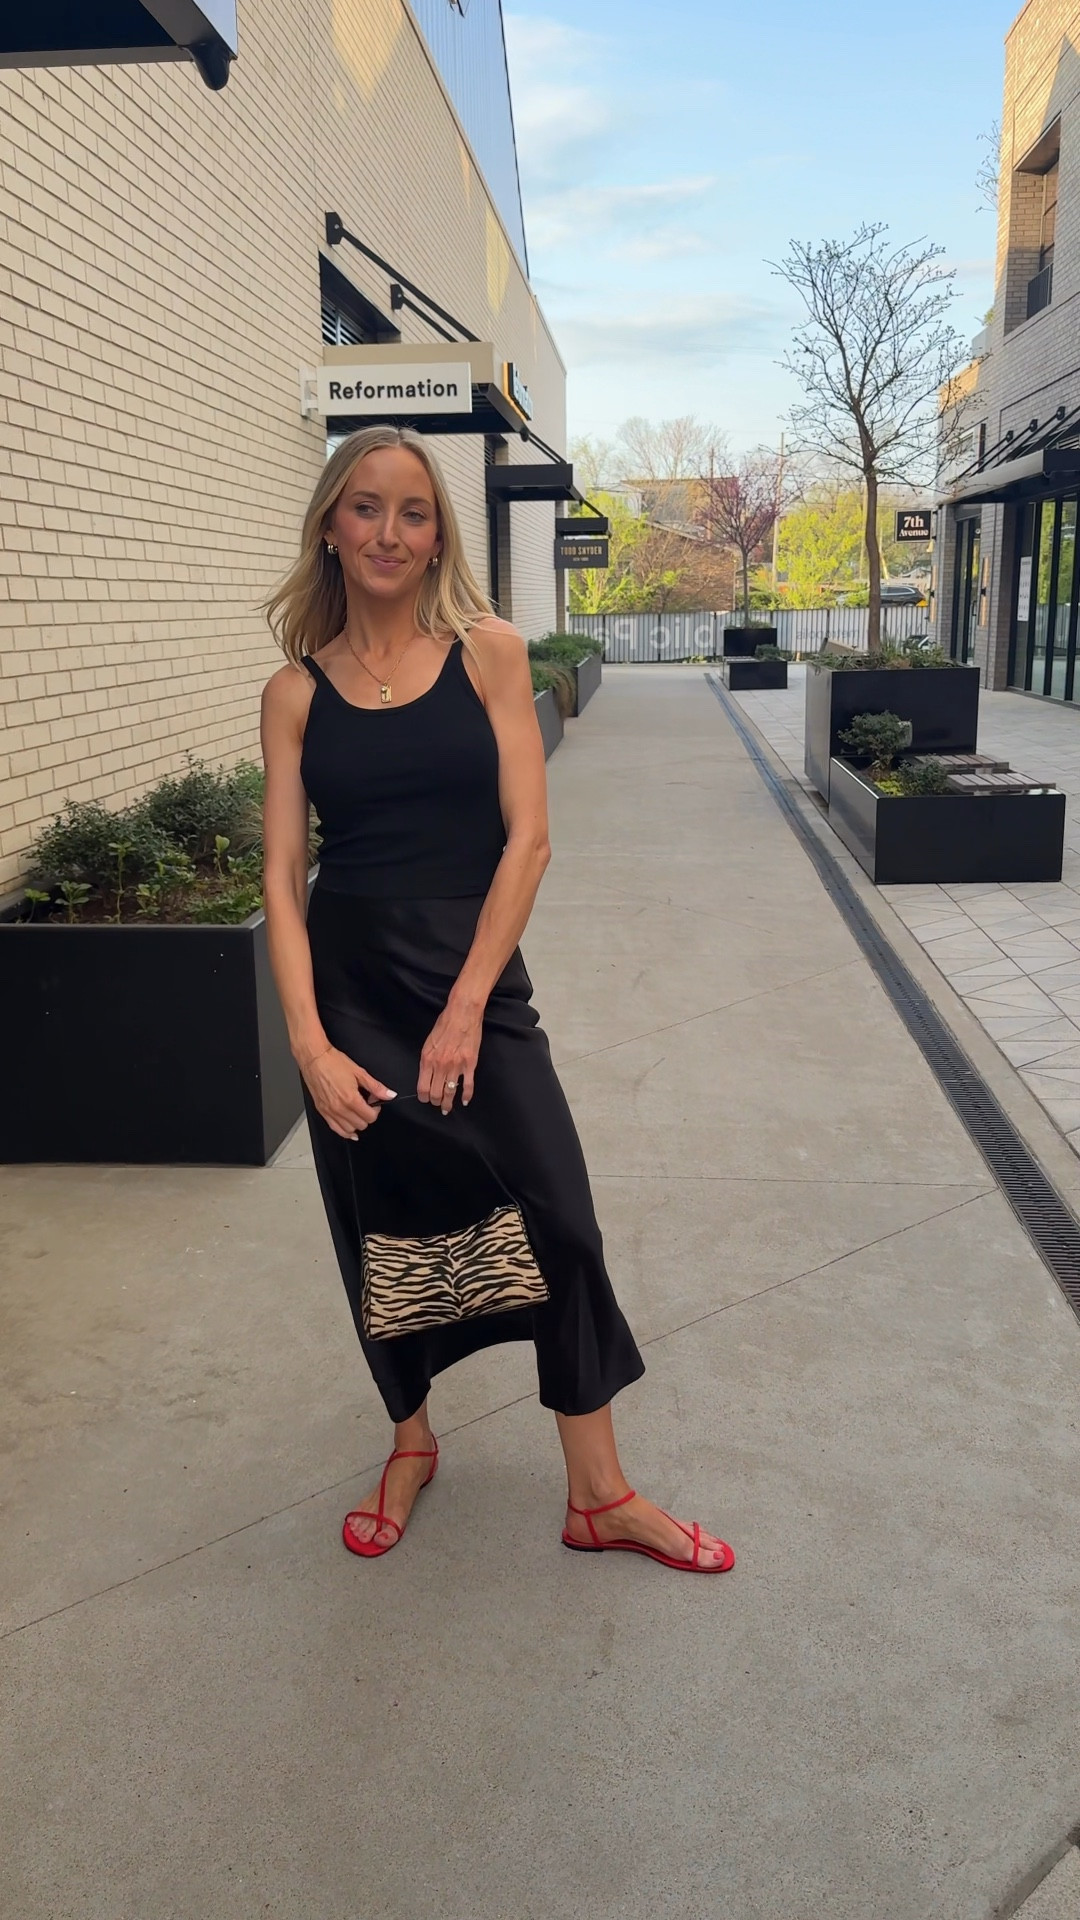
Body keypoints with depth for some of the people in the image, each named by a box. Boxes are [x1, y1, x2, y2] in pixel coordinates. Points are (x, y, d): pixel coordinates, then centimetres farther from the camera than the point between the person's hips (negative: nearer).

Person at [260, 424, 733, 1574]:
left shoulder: (488, 652, -1)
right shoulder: (297, 691, 3)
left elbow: (527, 837, -7)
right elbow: (284, 874, -1)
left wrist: (466, 1005, -13)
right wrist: (308, 1043, -12)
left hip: (475, 974, -1)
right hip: (349, 982, 1)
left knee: (556, 1222, -2)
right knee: (382, 1229, 11)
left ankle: (600, 1495, 15)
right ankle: (411, 1441, 36)